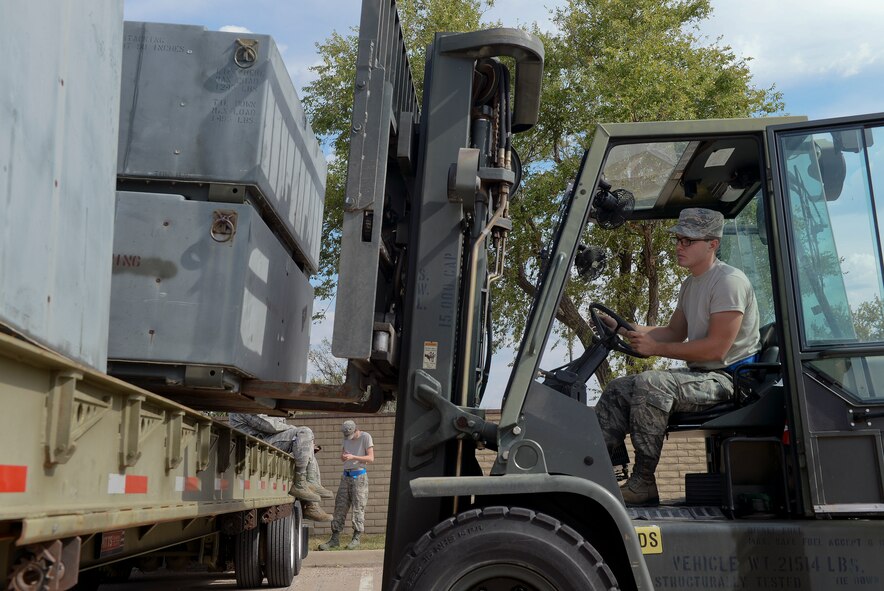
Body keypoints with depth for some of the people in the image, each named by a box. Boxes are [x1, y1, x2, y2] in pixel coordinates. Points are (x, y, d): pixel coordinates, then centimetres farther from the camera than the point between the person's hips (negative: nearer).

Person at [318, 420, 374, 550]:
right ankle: (335, 539, 4)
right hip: (346, 476, 6)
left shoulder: (365, 437, -6)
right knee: (340, 506, 2)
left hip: (359, 477, -6)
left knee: (358, 508, -4)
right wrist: (343, 457, -7)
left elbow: (370, 458, -11)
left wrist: (353, 457, -19)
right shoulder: (346, 438, 12)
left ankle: (356, 538, 3)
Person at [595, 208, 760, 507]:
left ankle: (643, 482, -23)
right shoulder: (690, 284, 17)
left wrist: (654, 348, -16)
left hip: (727, 378, -10)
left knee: (651, 383, -32)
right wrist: (623, 328, 9)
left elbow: (715, 348, -21)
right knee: (617, 390, -1)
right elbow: (674, 332, 22)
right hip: (700, 376, 10)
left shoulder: (729, 281, -14)